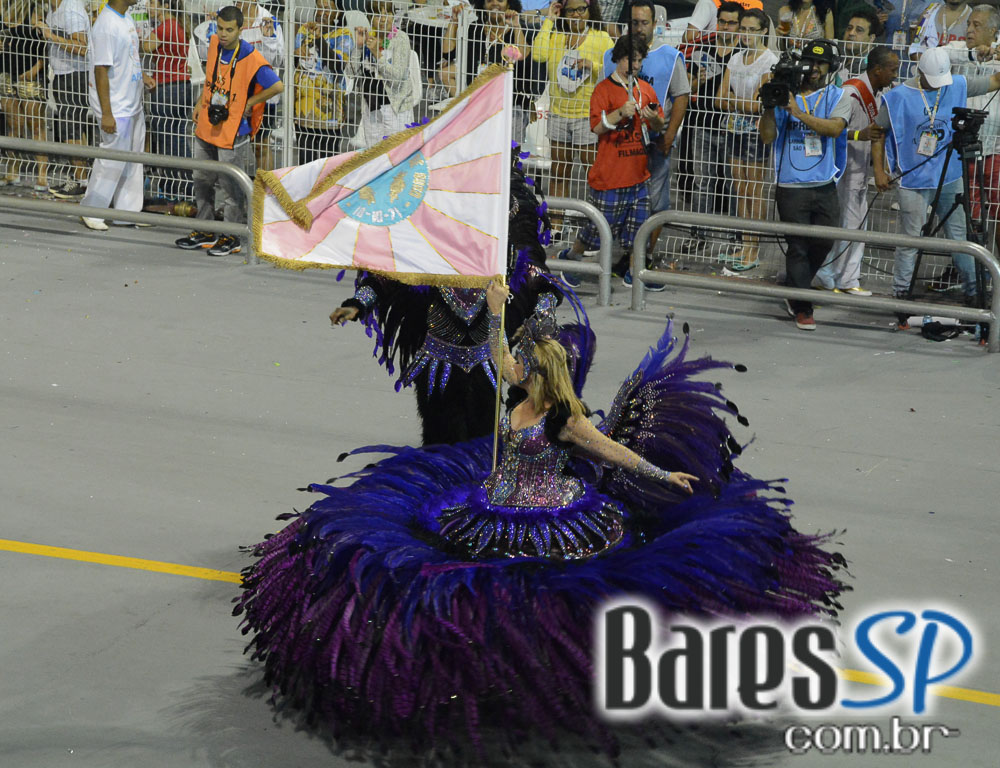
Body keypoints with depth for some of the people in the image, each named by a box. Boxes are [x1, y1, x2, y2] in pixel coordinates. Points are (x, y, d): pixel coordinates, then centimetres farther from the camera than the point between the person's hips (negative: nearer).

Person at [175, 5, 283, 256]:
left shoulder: (251, 58, -21)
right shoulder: (215, 44, 1)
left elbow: (277, 86, -20)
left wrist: (249, 103, -12)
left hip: (232, 133, -7)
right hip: (206, 128, 8)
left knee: (232, 186, 1)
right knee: (202, 181, 16)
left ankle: (231, 238, 14)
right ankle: (206, 232, 30)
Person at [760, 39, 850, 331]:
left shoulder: (837, 96, 6)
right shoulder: (785, 93, 4)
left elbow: (835, 128, -14)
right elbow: (767, 137, 0)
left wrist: (799, 113, -22)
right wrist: (769, 105, -15)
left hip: (824, 186, 2)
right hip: (791, 185, -2)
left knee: (824, 242, 4)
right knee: (798, 247, -3)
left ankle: (793, 291, 28)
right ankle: (801, 308, 5)